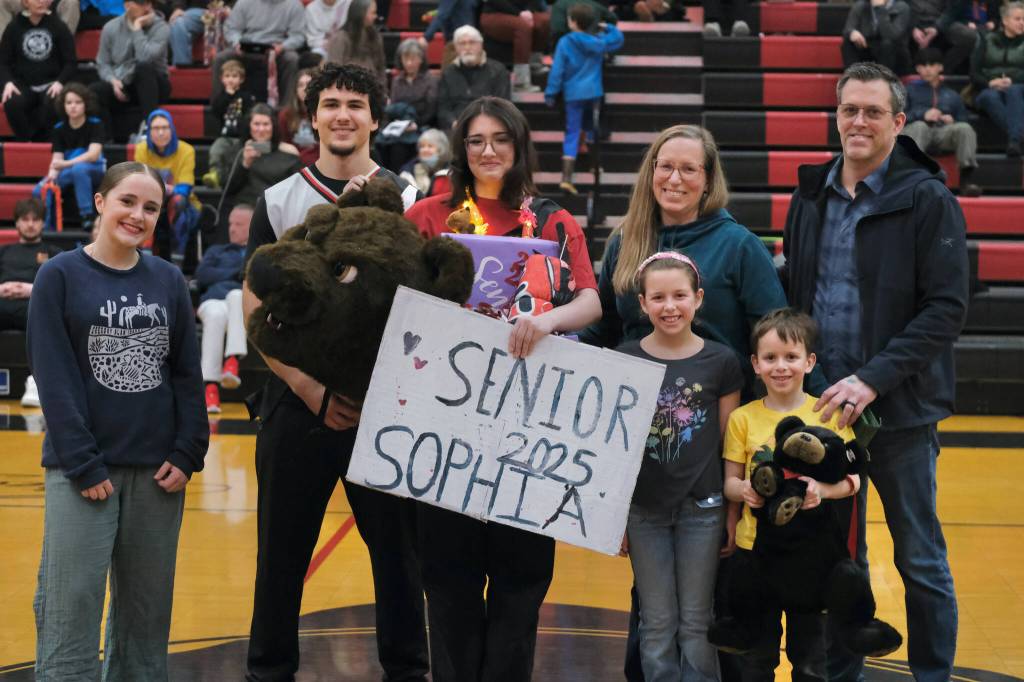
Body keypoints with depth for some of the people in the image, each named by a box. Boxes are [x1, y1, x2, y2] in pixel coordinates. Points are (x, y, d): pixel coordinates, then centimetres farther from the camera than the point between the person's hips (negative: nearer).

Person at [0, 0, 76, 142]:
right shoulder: (14, 27, 7)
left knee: (53, 104, -35)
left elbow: (71, 61, 3)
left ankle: (40, 142, -18)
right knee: (12, 104, -32)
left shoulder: (58, 26, 4)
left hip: (51, 84, -1)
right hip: (23, 84, 1)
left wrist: (60, 82, -14)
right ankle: (26, 142, -18)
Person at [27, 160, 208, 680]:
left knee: (148, 604, 9)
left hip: (158, 468, 3)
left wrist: (188, 453, -3)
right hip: (83, 466, -3)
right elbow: (53, 377, -7)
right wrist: (81, 463, -13)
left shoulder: (169, 280, 7)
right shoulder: (59, 276, -2)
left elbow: (188, 373, 8)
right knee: (72, 603, -4)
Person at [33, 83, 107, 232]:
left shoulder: (95, 124, -10)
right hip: (68, 172, 4)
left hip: (93, 170, -4)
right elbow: (57, 158, -9)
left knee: (78, 169, -39)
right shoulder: (59, 129, 0)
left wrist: (66, 163, -33)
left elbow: (93, 155, -22)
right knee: (40, 191, -22)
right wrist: (52, 175, -32)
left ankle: (88, 216, -34)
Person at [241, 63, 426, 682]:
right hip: (298, 400, 1)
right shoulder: (279, 202, 5)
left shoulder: (408, 200, 5)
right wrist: (310, 390, -9)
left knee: (398, 548, 4)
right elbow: (255, 312, 1)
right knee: (283, 550, 6)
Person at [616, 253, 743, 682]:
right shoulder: (623, 361, -2)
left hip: (702, 508, 0)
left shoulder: (721, 362, -2)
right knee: (658, 623, 8)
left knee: (696, 622, 7)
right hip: (644, 509, 0)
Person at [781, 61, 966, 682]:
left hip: (901, 410, -4)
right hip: (822, 405, 5)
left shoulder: (929, 201, -7)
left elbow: (946, 309, -13)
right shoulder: (810, 198, 9)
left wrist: (874, 378, -21)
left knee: (921, 561, 6)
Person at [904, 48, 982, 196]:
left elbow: (963, 121, 22)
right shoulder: (909, 90, 24)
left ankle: (966, 180, -42)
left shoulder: (952, 95, 31)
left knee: (965, 128, -30)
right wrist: (922, 114, -10)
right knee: (919, 126, -38)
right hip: (915, 133, -2)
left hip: (944, 134, 2)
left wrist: (952, 121, -2)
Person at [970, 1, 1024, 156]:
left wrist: (1011, 81, -17)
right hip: (988, 90, 1)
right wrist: (989, 82, -15)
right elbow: (974, 74, 6)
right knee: (991, 97, -38)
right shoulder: (987, 41, 15)